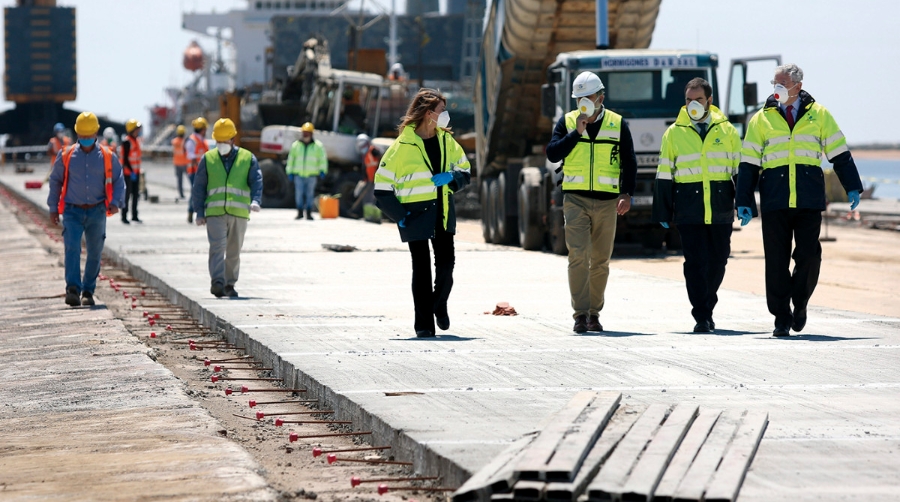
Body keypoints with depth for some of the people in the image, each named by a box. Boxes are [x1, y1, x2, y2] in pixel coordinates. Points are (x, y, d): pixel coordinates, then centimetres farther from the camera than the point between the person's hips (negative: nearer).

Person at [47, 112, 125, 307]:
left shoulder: (107, 157, 2)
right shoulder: (66, 155, 3)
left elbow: (118, 181, 6)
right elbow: (55, 180, 12)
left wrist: (116, 202, -11)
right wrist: (53, 208, 10)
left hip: (96, 212, 1)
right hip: (73, 211, -1)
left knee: (95, 253, 7)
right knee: (72, 248, -18)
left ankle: (88, 292, 18)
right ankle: (73, 289, -25)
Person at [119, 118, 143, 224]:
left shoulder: (137, 140, 14)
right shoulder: (127, 142, -15)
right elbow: (125, 158, -19)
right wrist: (131, 171, -22)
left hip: (135, 171, 9)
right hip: (128, 172, -9)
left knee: (136, 194, 12)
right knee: (127, 195, -4)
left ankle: (134, 216, 19)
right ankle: (124, 216, 2)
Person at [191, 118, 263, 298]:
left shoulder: (247, 158, 9)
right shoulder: (208, 159, 10)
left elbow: (256, 181, 0)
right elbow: (199, 187, 10)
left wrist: (255, 201, -19)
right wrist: (199, 212, 2)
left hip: (239, 213, 1)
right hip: (215, 213, -1)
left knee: (234, 251, 8)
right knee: (217, 247, -16)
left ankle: (229, 284, 18)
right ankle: (217, 282, -25)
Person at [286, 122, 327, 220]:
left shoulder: (318, 146, 3)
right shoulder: (296, 145, 9)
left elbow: (323, 159, 4)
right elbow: (291, 159, 14)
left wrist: (322, 171, -7)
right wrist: (290, 172, 10)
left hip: (312, 175, -1)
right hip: (299, 174, 1)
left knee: (310, 194, 3)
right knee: (299, 193, -3)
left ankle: (309, 213, 10)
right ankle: (300, 212, 6)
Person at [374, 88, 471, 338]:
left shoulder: (447, 141, 5)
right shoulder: (403, 146, -11)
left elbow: (464, 172, 16)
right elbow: (382, 186, -8)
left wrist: (451, 178, -7)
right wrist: (399, 215, -12)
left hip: (443, 212, 5)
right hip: (416, 213, -5)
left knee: (446, 263, 2)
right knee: (422, 268, -2)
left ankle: (440, 305, 30)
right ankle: (423, 323, 5)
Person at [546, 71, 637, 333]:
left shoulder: (618, 125, 5)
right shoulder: (567, 122, 6)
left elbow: (629, 162, 6)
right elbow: (552, 153, -6)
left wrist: (627, 194, -6)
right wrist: (576, 133, -15)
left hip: (606, 202, 1)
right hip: (575, 200, -1)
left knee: (601, 260, 6)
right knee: (578, 256, -13)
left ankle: (594, 313, 16)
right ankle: (580, 314, -13)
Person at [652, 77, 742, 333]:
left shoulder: (726, 130, 9)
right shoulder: (674, 133, 8)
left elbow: (740, 169, 12)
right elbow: (664, 175, 9)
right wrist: (663, 212, 5)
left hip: (720, 209, 1)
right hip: (689, 211, -1)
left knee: (718, 261, 7)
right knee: (695, 262, -7)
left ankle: (706, 308, 25)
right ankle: (701, 317, -6)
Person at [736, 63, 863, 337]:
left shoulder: (818, 115, 9)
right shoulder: (762, 119, 9)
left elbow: (839, 153, 12)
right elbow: (748, 163, 8)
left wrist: (852, 187, 5)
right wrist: (744, 202, 1)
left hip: (809, 200, 0)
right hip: (774, 202, 0)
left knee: (809, 255, -6)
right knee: (777, 260, -1)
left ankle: (799, 303, 18)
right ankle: (781, 317, 7)